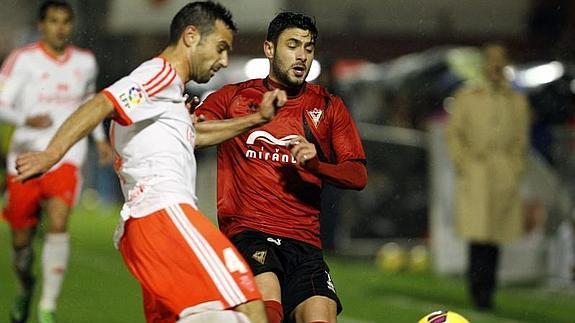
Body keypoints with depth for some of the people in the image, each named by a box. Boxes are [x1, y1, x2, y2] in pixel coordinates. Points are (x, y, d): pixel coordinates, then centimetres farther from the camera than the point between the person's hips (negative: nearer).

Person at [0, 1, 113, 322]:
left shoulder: (86, 62, 8)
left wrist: (100, 137, 25)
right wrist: (27, 120, -31)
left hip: (66, 158, 1)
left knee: (58, 223, -23)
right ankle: (26, 289, 39)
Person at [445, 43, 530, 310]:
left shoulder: (518, 101, 12)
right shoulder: (466, 97, 8)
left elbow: (521, 140, 16)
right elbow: (453, 134, 8)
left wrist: (516, 171, 5)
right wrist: (464, 165, -3)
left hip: (506, 175, 2)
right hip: (474, 173, -2)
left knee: (495, 237, 1)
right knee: (478, 231, -13)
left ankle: (486, 290, 9)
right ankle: (478, 289, -9)